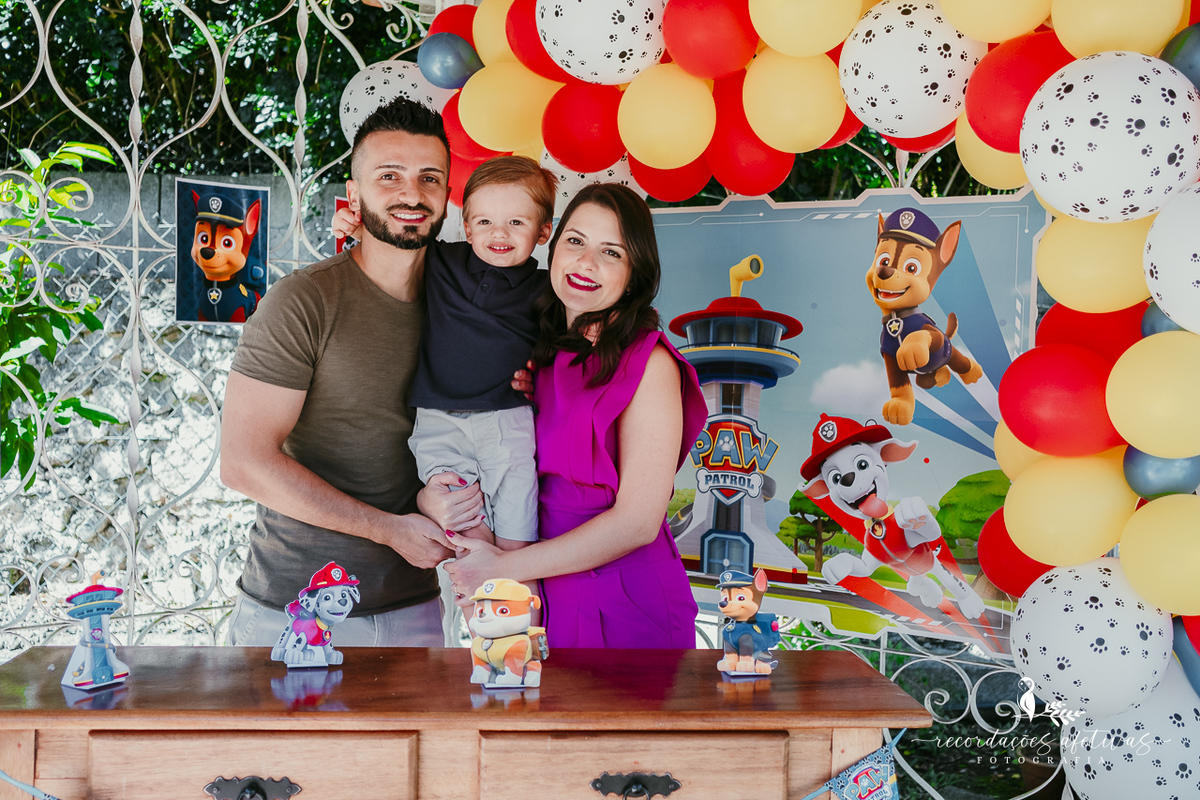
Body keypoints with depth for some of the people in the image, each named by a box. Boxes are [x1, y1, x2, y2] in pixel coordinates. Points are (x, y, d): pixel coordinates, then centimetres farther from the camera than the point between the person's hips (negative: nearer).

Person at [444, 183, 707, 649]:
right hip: (543, 603, 5)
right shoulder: (541, 351, 5)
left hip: (625, 609, -5)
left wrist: (503, 568, -14)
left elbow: (637, 522, -17)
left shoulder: (649, 364, -13)